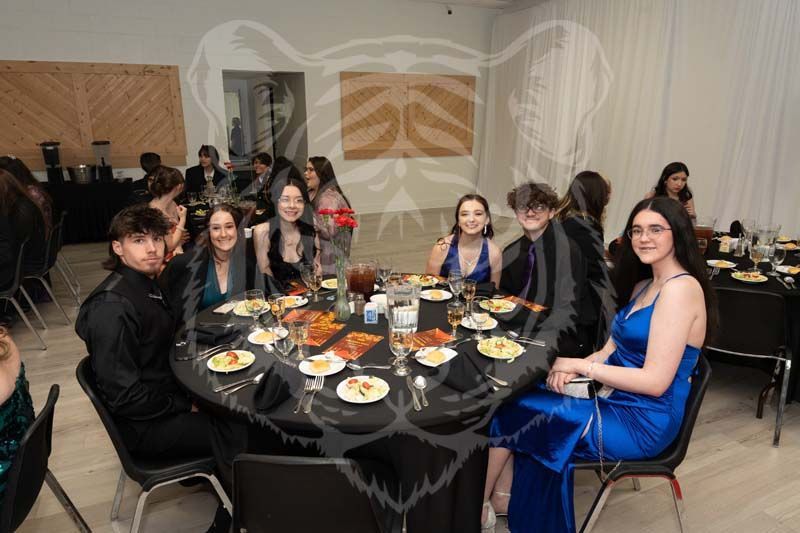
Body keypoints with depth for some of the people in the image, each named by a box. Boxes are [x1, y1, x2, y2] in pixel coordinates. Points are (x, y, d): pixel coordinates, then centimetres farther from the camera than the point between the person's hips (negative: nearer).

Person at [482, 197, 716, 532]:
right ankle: (502, 498, 7)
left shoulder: (681, 288, -19)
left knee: (510, 412, -5)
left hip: (644, 422, -9)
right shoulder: (643, 284, 11)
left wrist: (582, 366, -16)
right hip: (617, 401, 9)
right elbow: (611, 350, 10)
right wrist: (571, 368, -10)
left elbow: (655, 381, -24)